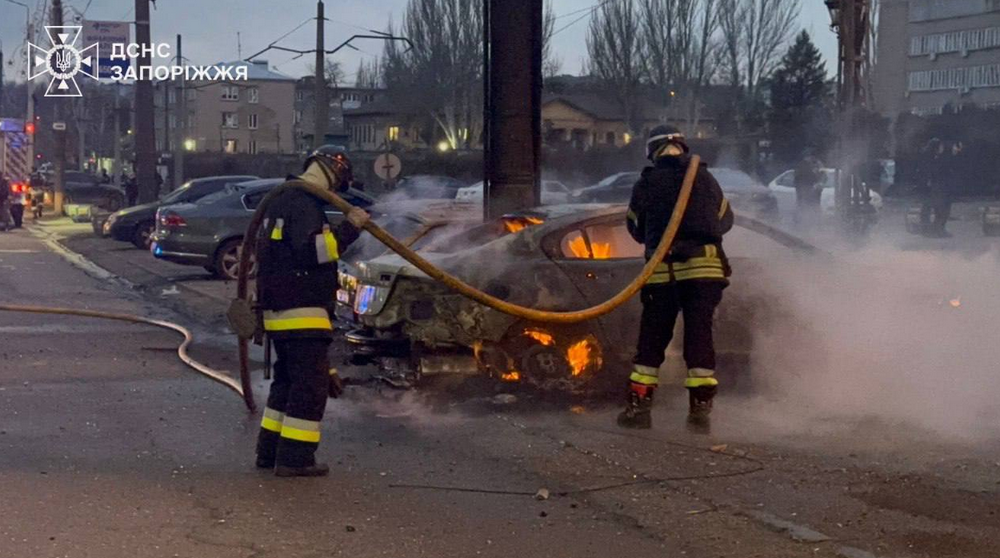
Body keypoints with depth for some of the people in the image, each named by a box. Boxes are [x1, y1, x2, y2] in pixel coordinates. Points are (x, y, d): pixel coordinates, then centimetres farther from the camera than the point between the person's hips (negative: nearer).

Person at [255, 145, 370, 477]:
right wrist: (349, 229, -24)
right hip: (300, 312, -11)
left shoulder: (284, 200, 20)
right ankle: (294, 459, -6)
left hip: (279, 310, 11)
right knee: (311, 384, -7)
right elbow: (311, 250, -27)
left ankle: (270, 451, 23)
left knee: (288, 379, 18)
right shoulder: (304, 205, -14)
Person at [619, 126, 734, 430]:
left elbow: (636, 229, 14)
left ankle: (639, 406, 7)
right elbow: (725, 220, 20)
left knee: (652, 337, 7)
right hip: (705, 268, 1)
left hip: (663, 271, -1)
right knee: (700, 336, 5)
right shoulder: (704, 178, 7)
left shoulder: (645, 184, 3)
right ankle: (701, 406, 2)